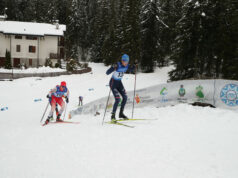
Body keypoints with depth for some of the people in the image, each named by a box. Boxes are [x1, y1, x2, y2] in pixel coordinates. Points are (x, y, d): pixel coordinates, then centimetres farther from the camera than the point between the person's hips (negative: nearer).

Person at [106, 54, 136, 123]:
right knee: (118, 99, -16)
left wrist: (134, 67, -5)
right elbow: (107, 73, -29)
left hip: (119, 83, 7)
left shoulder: (127, 66, -7)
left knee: (125, 97, 3)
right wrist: (113, 68, -45)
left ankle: (121, 113, 19)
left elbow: (131, 70, 16)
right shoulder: (117, 65, -26)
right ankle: (113, 116, -5)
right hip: (113, 83, -7)